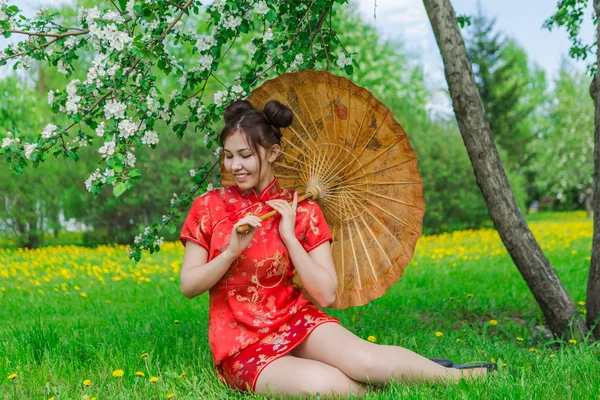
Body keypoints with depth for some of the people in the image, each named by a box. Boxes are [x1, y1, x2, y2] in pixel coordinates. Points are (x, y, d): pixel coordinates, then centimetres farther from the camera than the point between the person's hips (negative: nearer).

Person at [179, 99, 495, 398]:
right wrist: (232, 251, -17)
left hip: (296, 321, 1)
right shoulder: (208, 207, 0)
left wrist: (289, 237, -14)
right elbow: (188, 286, -2)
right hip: (241, 344, -1)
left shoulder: (300, 212, 0)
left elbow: (326, 295, -7)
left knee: (364, 359, -31)